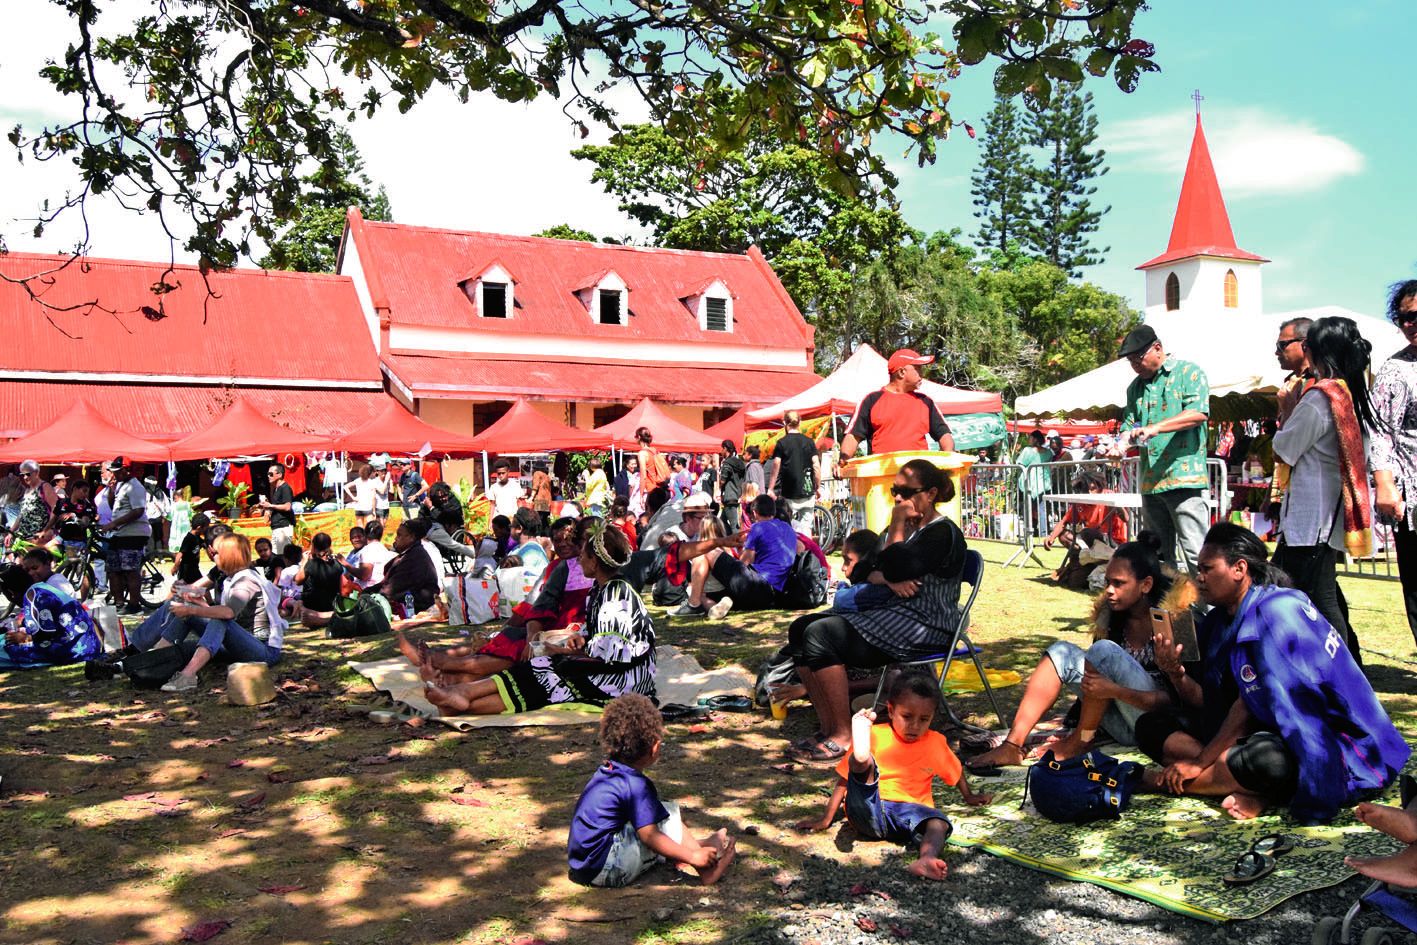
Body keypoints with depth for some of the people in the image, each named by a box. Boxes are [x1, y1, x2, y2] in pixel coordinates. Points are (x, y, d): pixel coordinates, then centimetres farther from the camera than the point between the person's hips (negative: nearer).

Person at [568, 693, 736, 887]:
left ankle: (700, 844, 15)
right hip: (606, 870, -10)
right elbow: (650, 836, -21)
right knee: (669, 814, -7)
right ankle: (707, 871, -1)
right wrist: (692, 857, -14)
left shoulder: (606, 771, 9)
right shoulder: (635, 785, -18)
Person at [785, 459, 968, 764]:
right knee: (801, 628, -5)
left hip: (924, 628, -10)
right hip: (892, 617, 10)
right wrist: (890, 580, -8)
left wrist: (897, 525, -7)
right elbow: (870, 573, 15)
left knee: (821, 634, -25)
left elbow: (896, 568, -20)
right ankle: (829, 727, -9)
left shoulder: (943, 533, -8)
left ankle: (844, 737, -21)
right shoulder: (907, 528, 20)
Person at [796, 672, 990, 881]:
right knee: (862, 762, -28)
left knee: (938, 823, -31)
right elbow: (844, 781, 6)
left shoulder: (935, 743, 11)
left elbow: (956, 770, 33)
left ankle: (927, 858, -60)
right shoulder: (875, 735, 3)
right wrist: (825, 820, 5)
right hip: (870, 809, -2)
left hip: (911, 810, 2)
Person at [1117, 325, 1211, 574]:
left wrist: (1156, 427, -23)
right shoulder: (1135, 387, 19)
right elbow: (1129, 424, 18)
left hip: (1184, 477, -7)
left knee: (1195, 552, -8)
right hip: (1150, 481, 7)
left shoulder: (1188, 372, 1)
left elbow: (1199, 413, -13)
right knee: (1157, 554, 11)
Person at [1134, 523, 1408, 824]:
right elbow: (1209, 703, 4)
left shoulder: (1276, 611, -19)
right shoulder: (1219, 619, 7)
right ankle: (1250, 790, -19)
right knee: (1151, 726, -2)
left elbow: (1250, 704, -20)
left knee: (1265, 759, -42)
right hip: (1265, 729, 9)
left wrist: (1199, 762, -17)